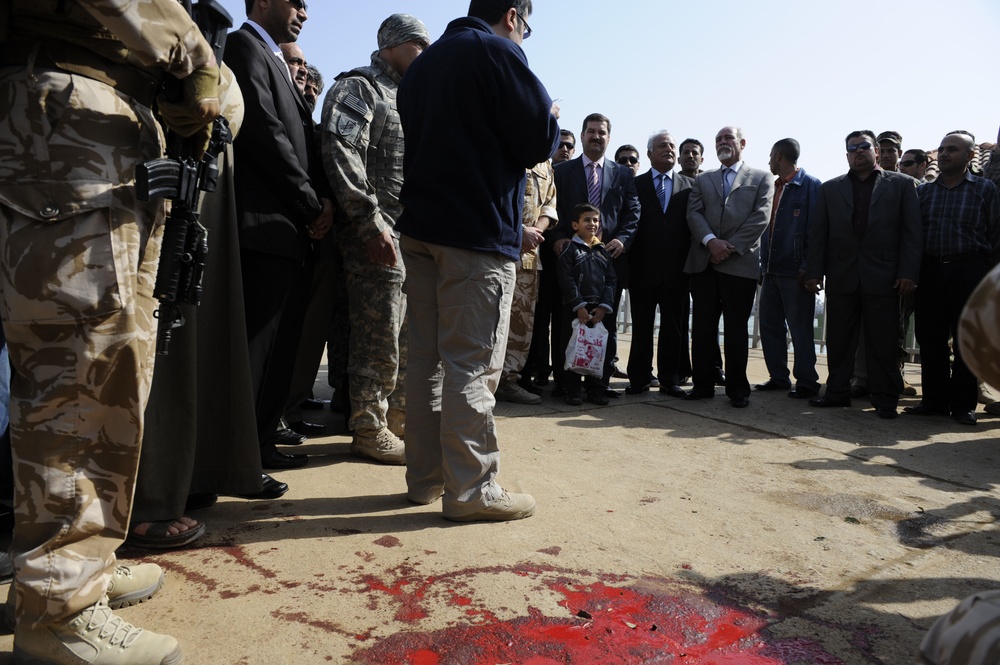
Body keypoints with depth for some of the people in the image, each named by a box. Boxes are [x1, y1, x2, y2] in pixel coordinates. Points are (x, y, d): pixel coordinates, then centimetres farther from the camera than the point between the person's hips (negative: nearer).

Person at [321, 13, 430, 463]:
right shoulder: (358, 88, -3)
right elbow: (341, 153, -17)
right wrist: (371, 220, -22)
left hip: (413, 235, 9)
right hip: (379, 235, -9)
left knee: (410, 334, 13)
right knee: (380, 336, -4)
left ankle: (399, 415, 27)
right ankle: (369, 430, 8)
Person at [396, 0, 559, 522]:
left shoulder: (423, 63, 22)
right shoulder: (498, 53, -3)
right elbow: (539, 141, -9)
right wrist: (550, 119, 13)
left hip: (419, 228, 8)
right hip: (478, 232, -8)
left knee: (426, 358, 9)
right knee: (472, 363, -6)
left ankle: (425, 477, 16)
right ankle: (471, 489, -1)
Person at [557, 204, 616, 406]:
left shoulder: (603, 252, 13)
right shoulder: (570, 250, -1)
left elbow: (610, 281, 8)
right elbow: (567, 281, -9)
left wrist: (604, 307, -4)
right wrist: (580, 306, -14)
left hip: (599, 310, 4)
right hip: (576, 309, -4)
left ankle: (595, 389, 17)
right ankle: (572, 391, 8)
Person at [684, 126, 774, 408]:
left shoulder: (761, 179, 11)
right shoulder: (702, 180, 19)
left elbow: (760, 217, -1)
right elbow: (693, 213, 5)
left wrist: (730, 247, -11)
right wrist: (711, 241, -13)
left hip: (740, 263, -3)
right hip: (703, 262, 3)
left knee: (736, 328, 1)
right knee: (702, 327, 3)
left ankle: (737, 387, 9)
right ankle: (703, 383, 11)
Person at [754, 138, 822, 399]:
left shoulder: (810, 185, -5)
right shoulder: (773, 187, 16)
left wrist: (807, 268, -17)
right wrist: (763, 264, 11)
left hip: (795, 271, -7)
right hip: (771, 270, 8)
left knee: (800, 328, -1)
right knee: (769, 325, 10)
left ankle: (806, 382, 8)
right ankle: (778, 377, 20)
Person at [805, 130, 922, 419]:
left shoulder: (902, 184, 8)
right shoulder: (830, 189, 13)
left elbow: (913, 232, 1)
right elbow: (818, 233, 8)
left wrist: (909, 273, -8)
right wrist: (814, 272, -1)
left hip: (882, 276, -2)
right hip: (841, 276, 2)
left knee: (882, 341, 2)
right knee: (838, 340, 7)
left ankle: (885, 398, 12)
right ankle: (837, 392, 17)